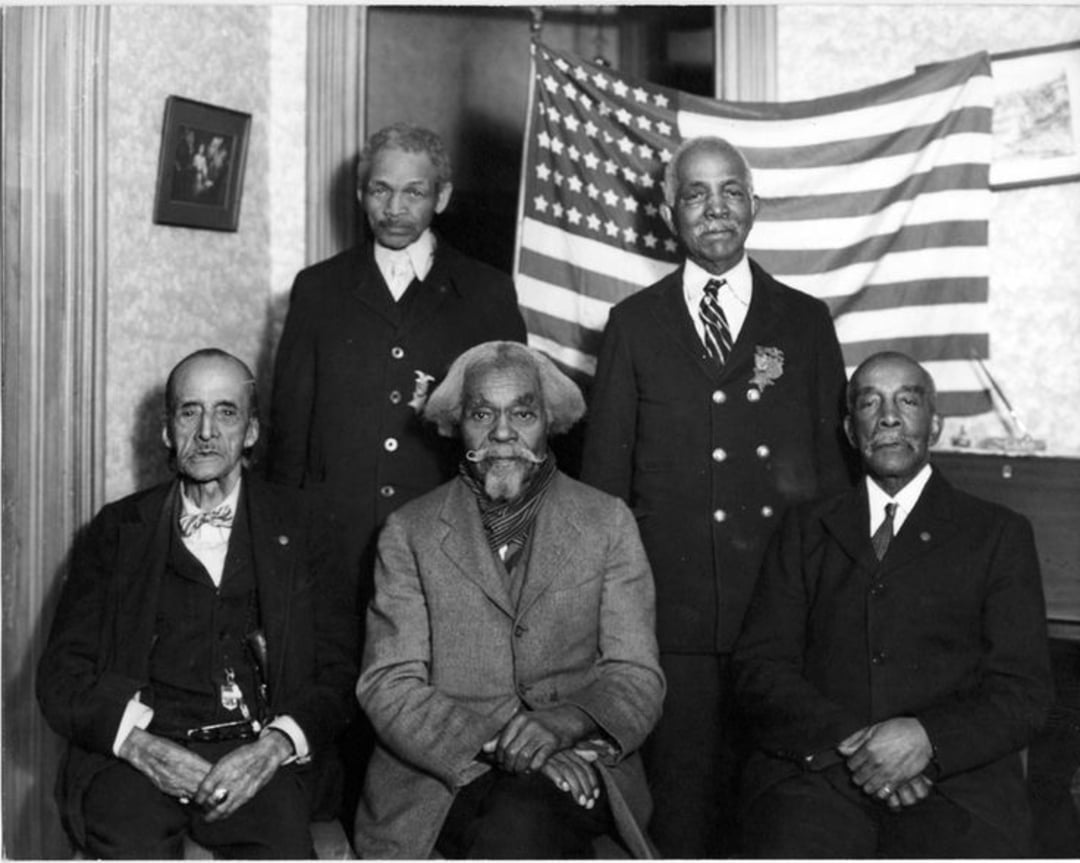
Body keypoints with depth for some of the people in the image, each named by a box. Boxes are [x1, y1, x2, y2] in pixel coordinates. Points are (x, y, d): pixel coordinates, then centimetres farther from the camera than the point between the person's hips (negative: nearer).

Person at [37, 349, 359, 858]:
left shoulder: (296, 526, 14)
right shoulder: (118, 530, 15)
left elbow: (339, 673, 8)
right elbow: (62, 675, 8)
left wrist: (274, 746, -12)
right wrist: (141, 745, -10)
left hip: (258, 754, 0)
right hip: (136, 752, 0)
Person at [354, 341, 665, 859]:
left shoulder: (608, 523, 9)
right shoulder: (409, 532, 7)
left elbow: (637, 679, 3)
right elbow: (387, 686, -1)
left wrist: (563, 724, -19)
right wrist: (494, 745, -17)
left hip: (575, 763, 0)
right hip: (441, 774, 0)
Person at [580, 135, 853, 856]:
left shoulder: (807, 322, 10)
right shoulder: (634, 323, 8)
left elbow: (833, 461, 10)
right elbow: (604, 468, 8)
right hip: (670, 608, 0)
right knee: (681, 801, 3)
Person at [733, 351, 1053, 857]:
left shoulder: (999, 534, 14)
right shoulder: (806, 530, 17)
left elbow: (1024, 691, 6)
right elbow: (759, 667, 7)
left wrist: (928, 738, -13)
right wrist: (849, 740, -10)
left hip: (954, 776, 0)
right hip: (816, 770, 0)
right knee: (794, 848, -30)